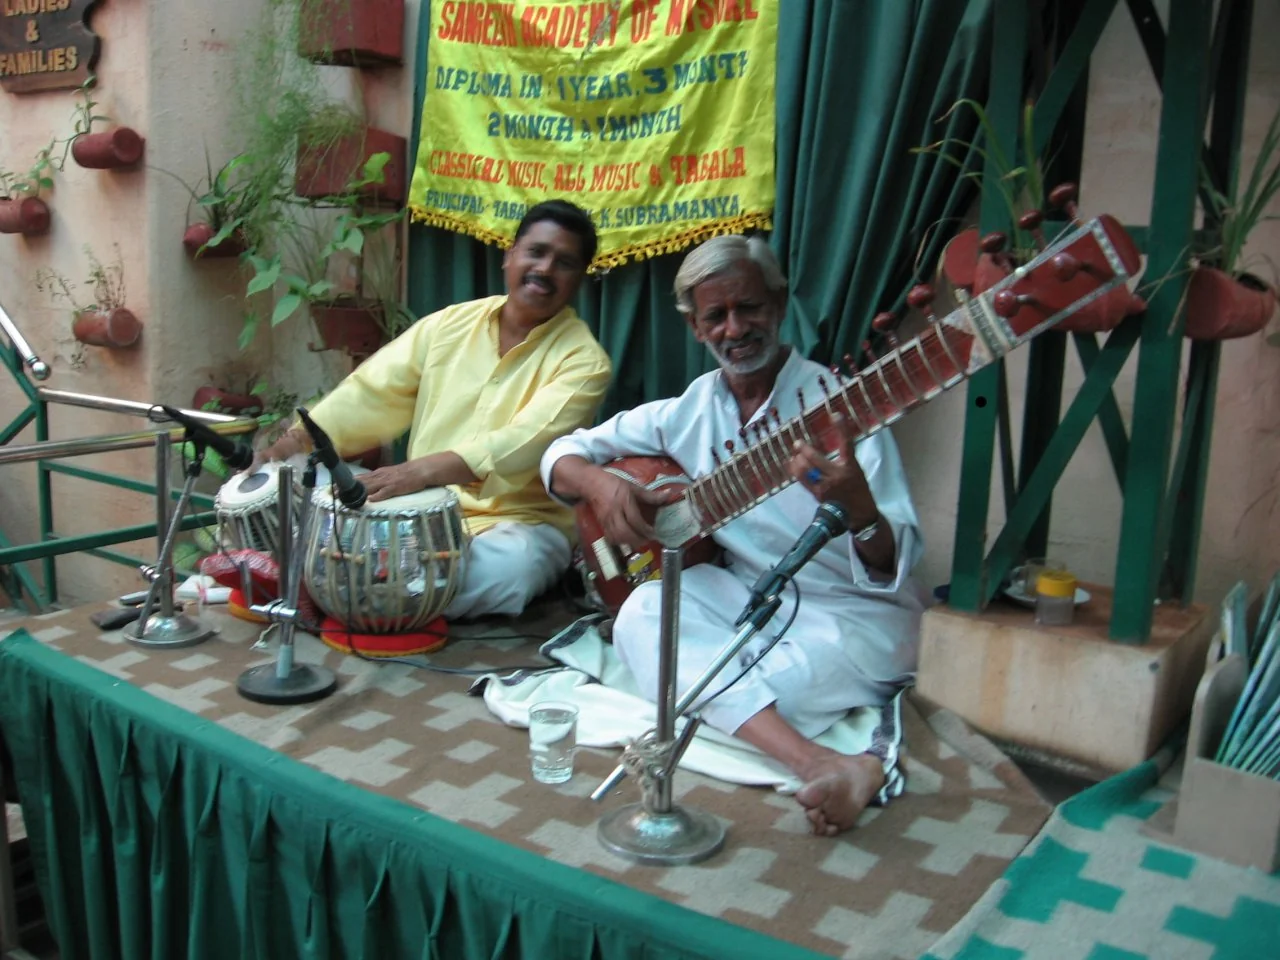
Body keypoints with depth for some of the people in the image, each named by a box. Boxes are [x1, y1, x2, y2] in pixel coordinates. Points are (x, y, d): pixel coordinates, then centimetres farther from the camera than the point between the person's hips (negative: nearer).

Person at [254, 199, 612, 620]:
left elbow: (526, 442, -26)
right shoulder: (450, 323, 5)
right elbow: (373, 392, 4)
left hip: (519, 522, -3)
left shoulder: (583, 359, -11)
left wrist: (425, 469, -40)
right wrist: (299, 439, -13)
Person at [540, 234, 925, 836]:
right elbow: (564, 453, 8)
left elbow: (891, 570, -17)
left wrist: (856, 505, -41)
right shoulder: (691, 409, 3)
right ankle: (822, 766, -38)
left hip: (855, 616, -5)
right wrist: (601, 483, -16)